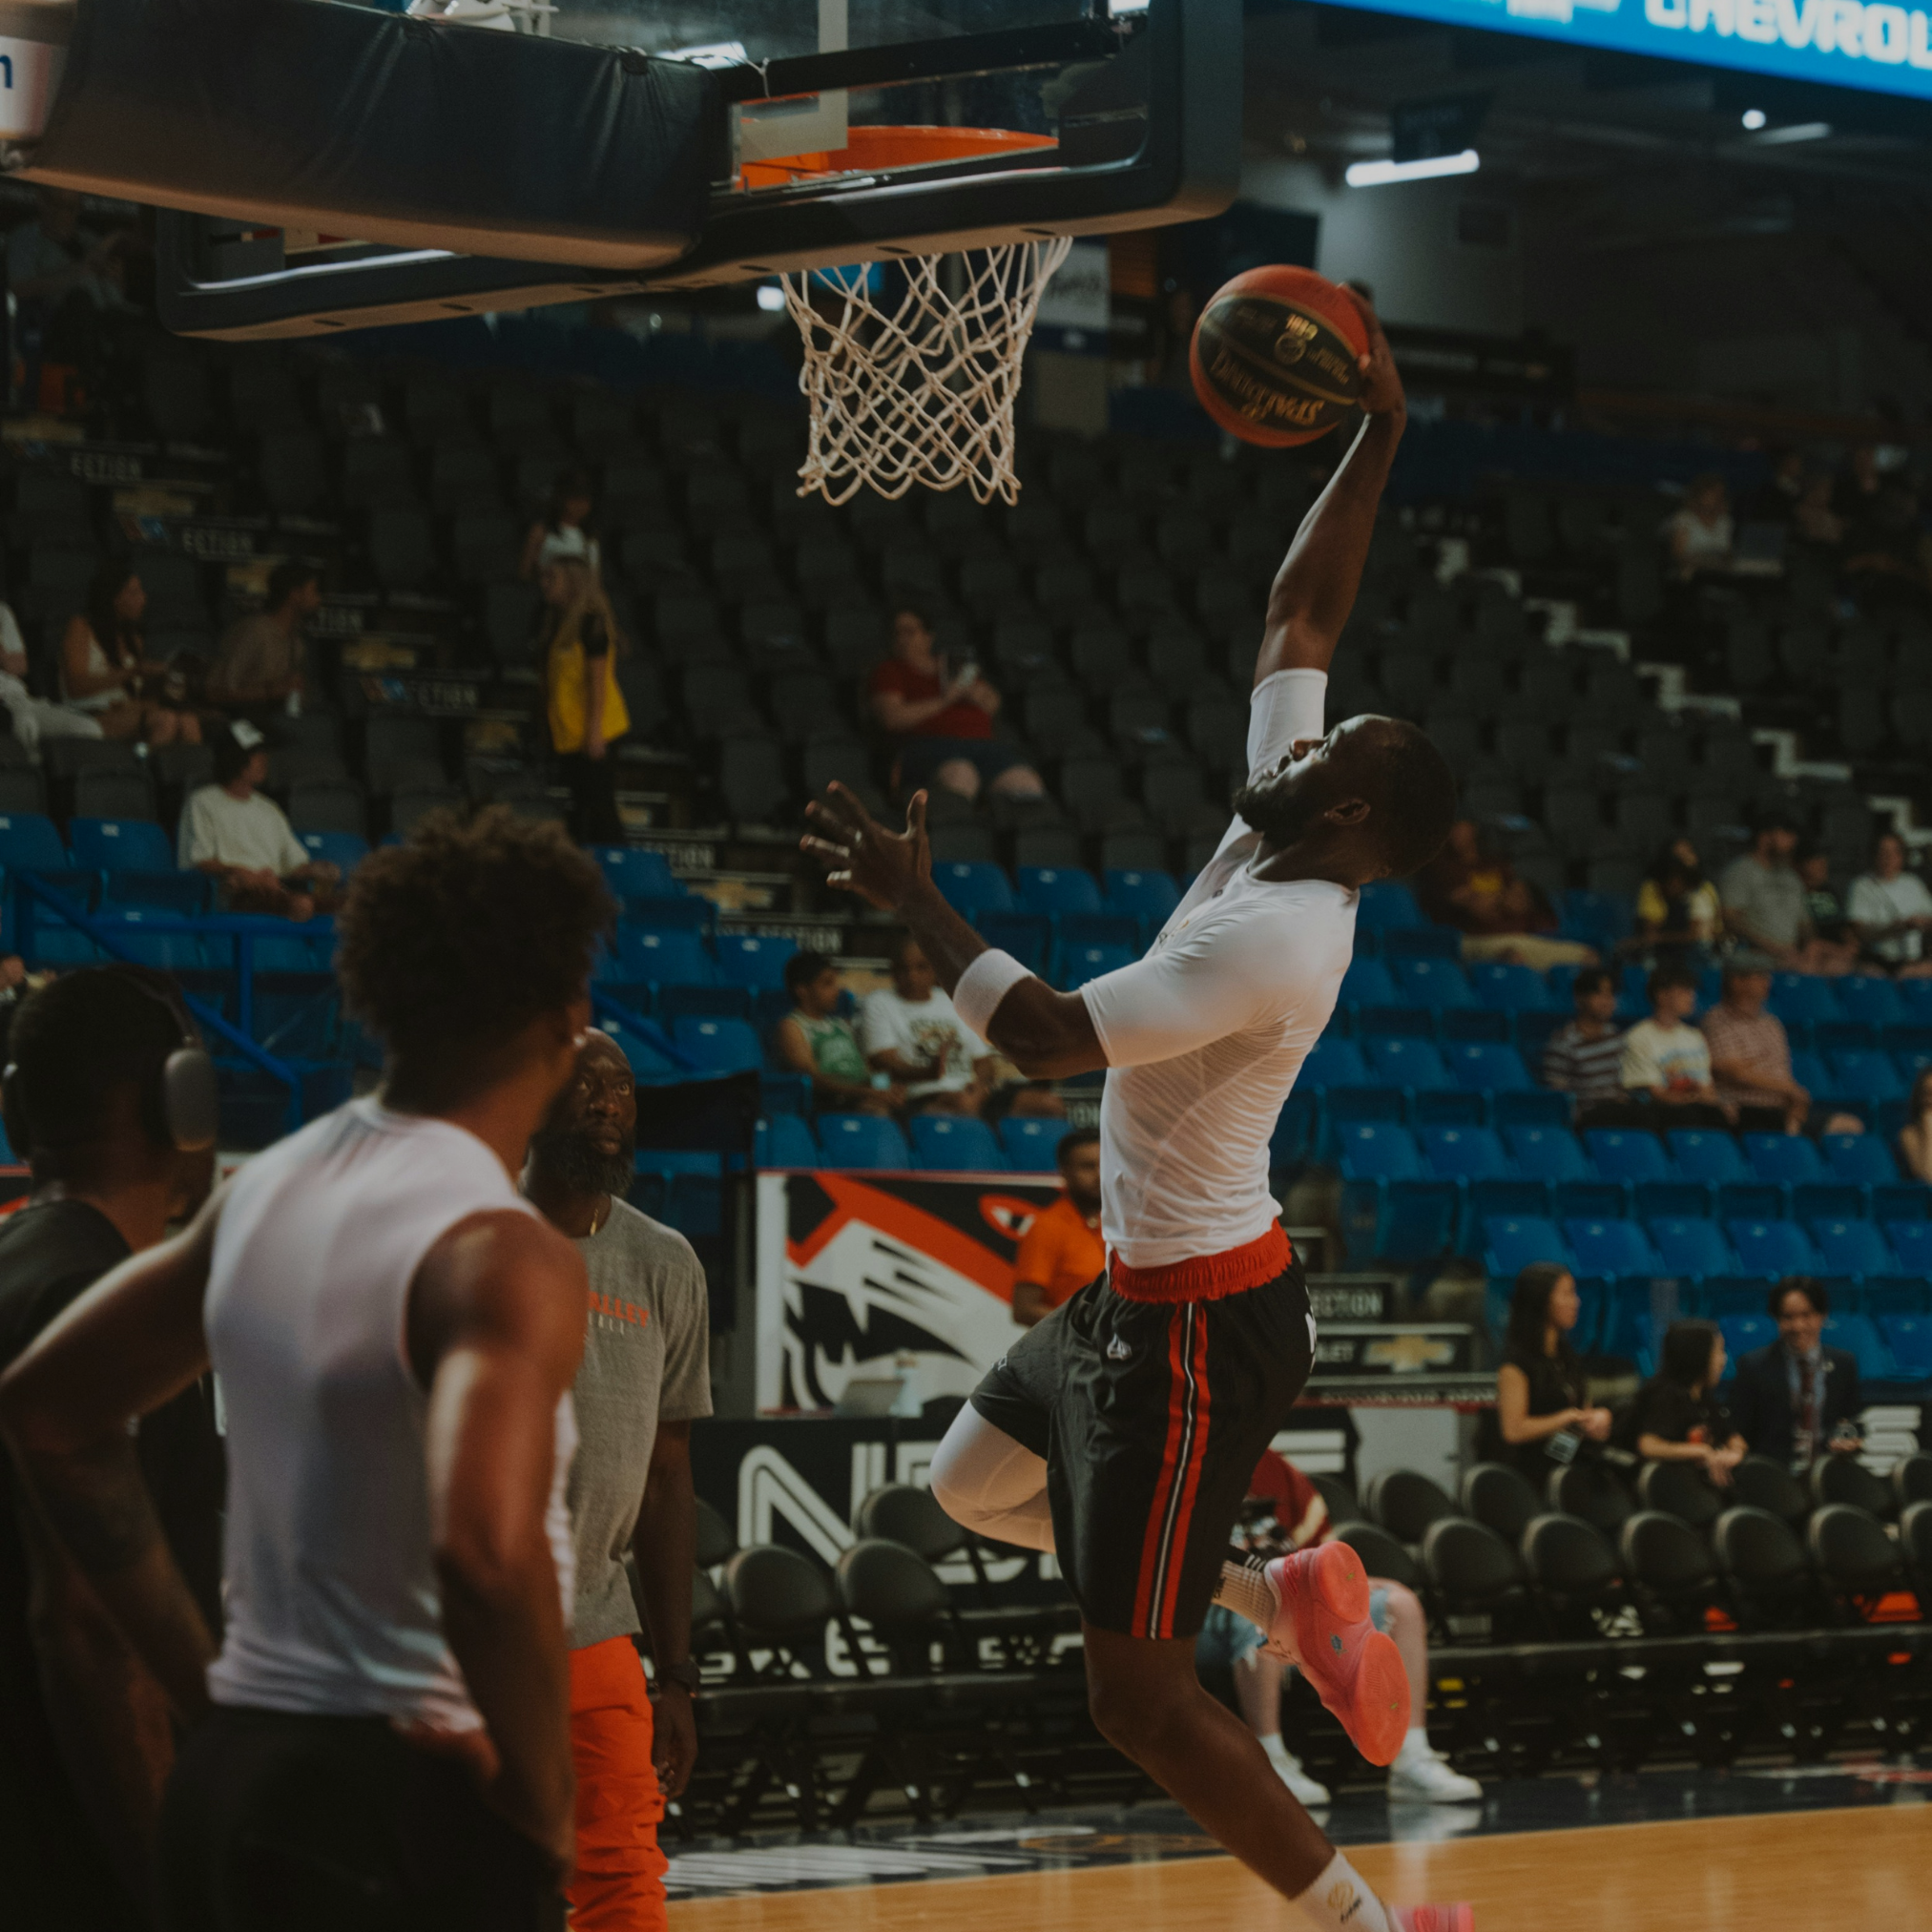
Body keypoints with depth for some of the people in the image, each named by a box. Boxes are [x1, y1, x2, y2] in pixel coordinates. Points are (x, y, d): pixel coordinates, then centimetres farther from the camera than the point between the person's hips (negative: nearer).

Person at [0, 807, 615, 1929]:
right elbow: (488, 1553, -32)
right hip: (416, 1796, -7)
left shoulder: (269, 1192, 7)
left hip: (238, 1767, 8)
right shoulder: (502, 1255, -17)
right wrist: (545, 1812, -18)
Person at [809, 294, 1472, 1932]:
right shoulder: (1277, 846, -1)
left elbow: (1047, 1036, -32)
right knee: (973, 1483, 29)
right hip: (1149, 1291, 10)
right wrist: (1379, 437, 7)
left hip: (1195, 1330, -10)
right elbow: (1301, 613, 10)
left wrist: (913, 897, -23)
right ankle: (1285, 1597, 23)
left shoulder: (1272, 943, -27)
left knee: (1138, 1694, -7)